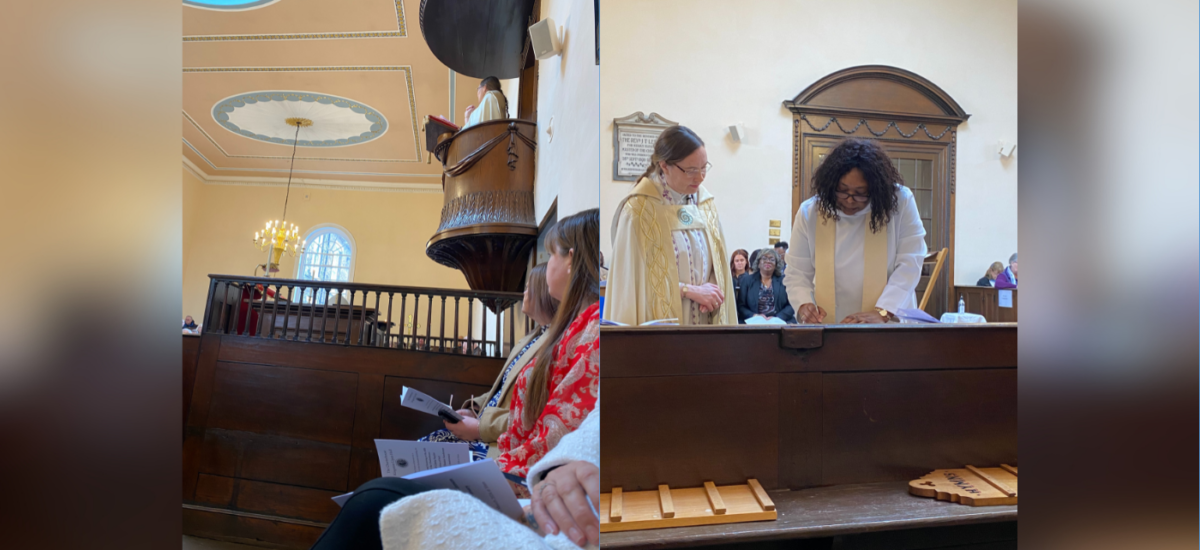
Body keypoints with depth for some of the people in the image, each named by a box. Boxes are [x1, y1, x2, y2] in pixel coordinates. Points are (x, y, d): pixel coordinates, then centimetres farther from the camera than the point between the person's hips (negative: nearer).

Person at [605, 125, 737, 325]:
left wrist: (710, 292, -10)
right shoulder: (638, 209, -13)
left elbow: (715, 265, 9)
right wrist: (689, 290, -13)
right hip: (660, 319, -4)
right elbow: (634, 278, -11)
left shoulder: (706, 203, 2)